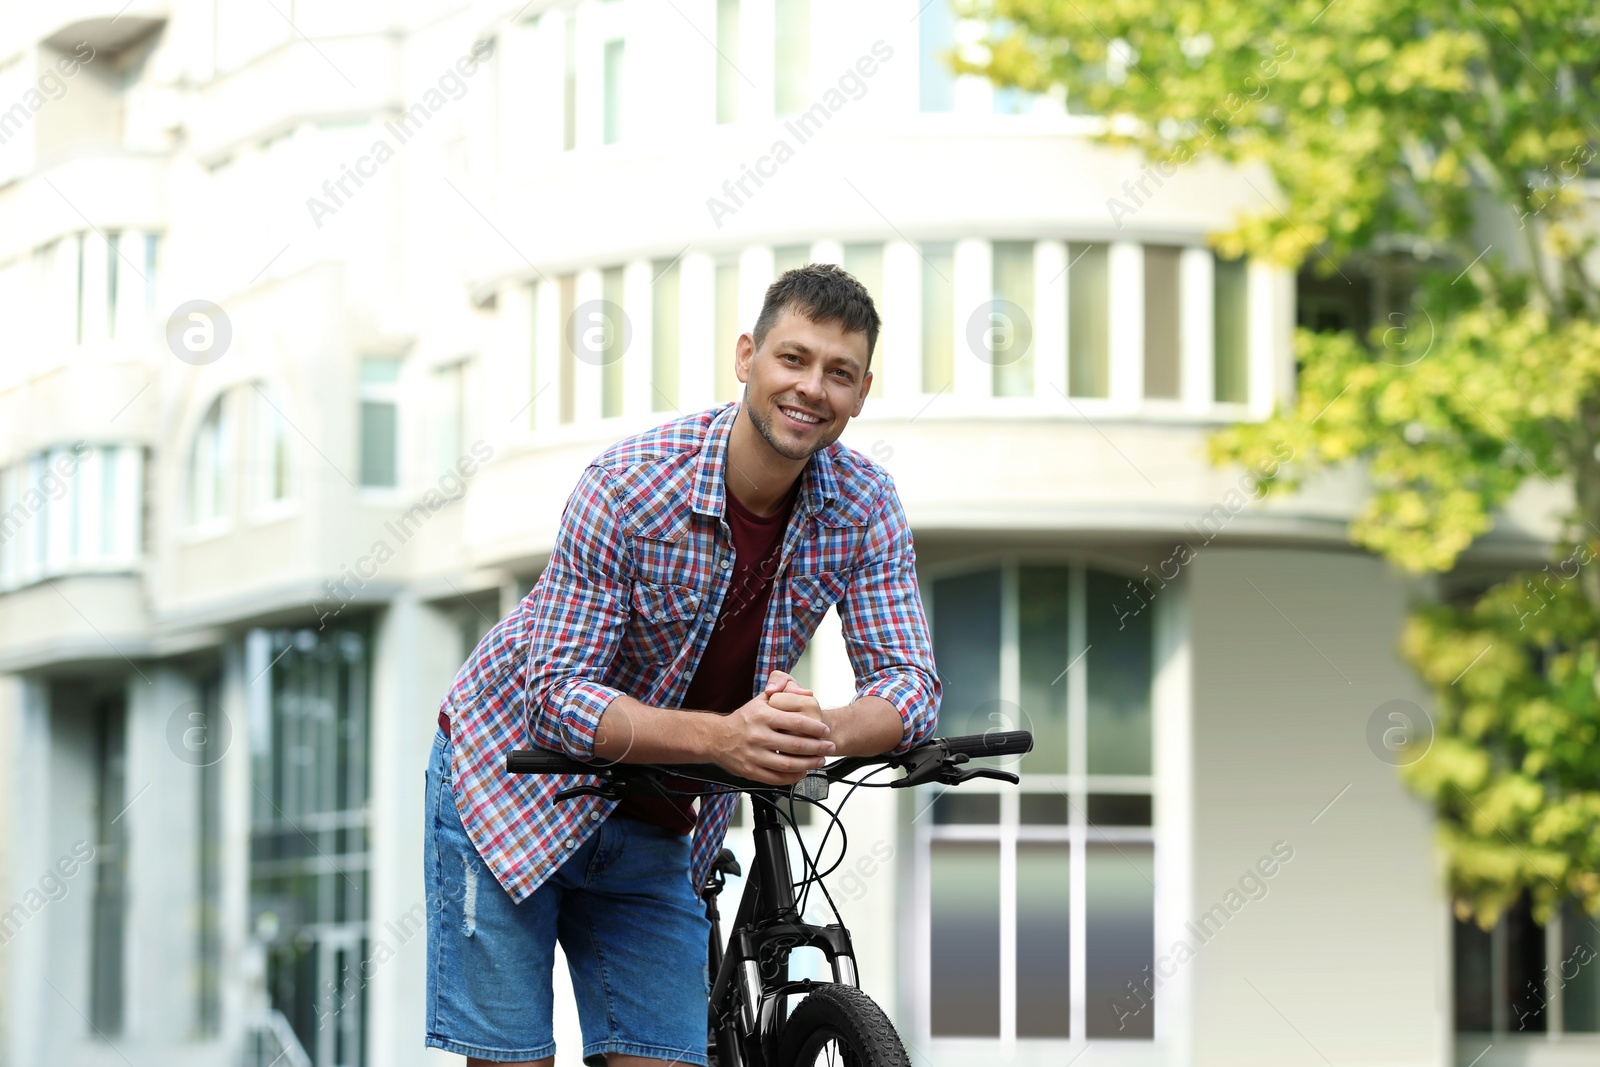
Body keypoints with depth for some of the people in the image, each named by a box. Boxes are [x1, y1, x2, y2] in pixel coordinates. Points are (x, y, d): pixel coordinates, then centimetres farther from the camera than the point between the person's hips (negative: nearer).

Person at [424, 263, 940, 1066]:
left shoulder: (865, 507, -12)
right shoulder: (631, 483, -25)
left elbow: (909, 684, -15)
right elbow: (558, 699, -27)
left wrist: (823, 734, -40)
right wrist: (722, 738, -44)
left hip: (654, 830, 4)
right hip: (514, 775, -4)